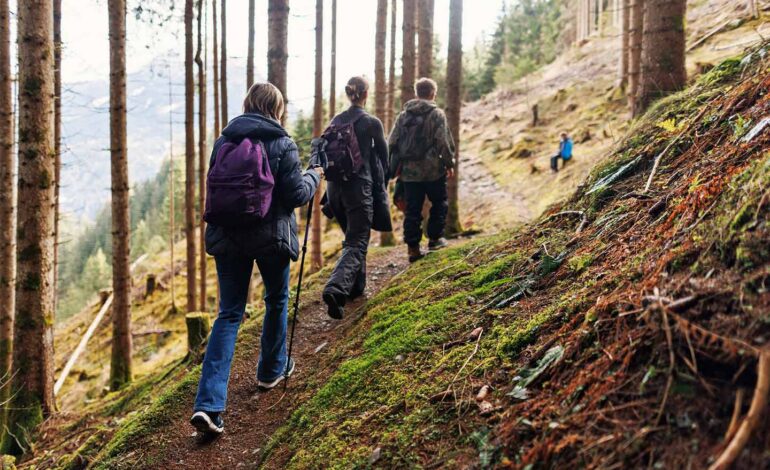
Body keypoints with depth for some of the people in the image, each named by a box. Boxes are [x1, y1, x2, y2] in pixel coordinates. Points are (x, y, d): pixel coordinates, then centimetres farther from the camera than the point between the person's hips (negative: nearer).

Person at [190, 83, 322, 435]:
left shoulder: (223, 141, 5)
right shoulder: (282, 145, -9)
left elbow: (213, 189, 12)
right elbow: (296, 195, -10)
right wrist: (313, 177, 8)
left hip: (227, 237, 4)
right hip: (270, 237, -3)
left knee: (229, 314, 4)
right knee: (277, 301, 22)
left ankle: (209, 404, -6)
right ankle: (272, 370, 38)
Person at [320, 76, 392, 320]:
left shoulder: (335, 121, 7)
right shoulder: (371, 122, -7)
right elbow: (383, 156, 3)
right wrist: (382, 186, 17)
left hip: (336, 187, 6)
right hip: (360, 187, -6)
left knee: (353, 237, 24)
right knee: (356, 243, -5)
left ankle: (356, 286, 31)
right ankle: (335, 289, -25)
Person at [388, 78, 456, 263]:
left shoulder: (404, 114, 6)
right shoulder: (437, 114, -7)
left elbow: (392, 142, 4)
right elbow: (444, 143, -12)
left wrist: (397, 166, 13)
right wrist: (449, 164, 0)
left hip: (409, 171, 4)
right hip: (433, 170, -4)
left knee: (412, 209, 7)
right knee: (439, 203, 17)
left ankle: (413, 248, 8)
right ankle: (435, 238, 19)